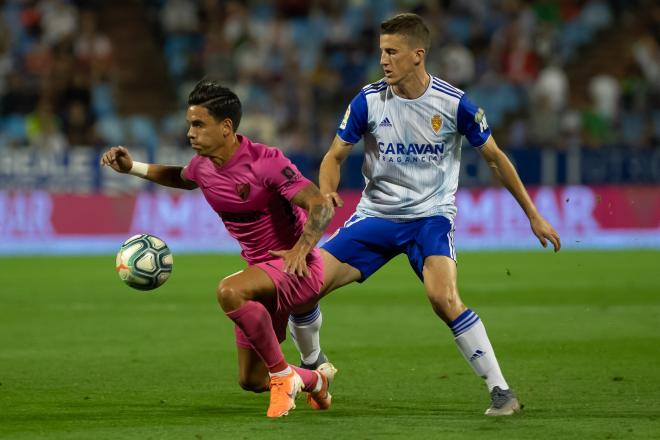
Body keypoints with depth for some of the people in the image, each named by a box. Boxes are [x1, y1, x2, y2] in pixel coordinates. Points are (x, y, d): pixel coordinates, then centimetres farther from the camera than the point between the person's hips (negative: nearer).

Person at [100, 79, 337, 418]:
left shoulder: (266, 162, -22)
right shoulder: (202, 166, 2)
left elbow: (321, 207, -26)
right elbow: (182, 178, 29)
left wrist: (300, 249, -40)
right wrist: (133, 168, 18)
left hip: (296, 267, -8)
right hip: (261, 271, 8)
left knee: (229, 291, -38)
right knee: (250, 381, 10)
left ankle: (283, 376, -21)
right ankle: (315, 379, 42)